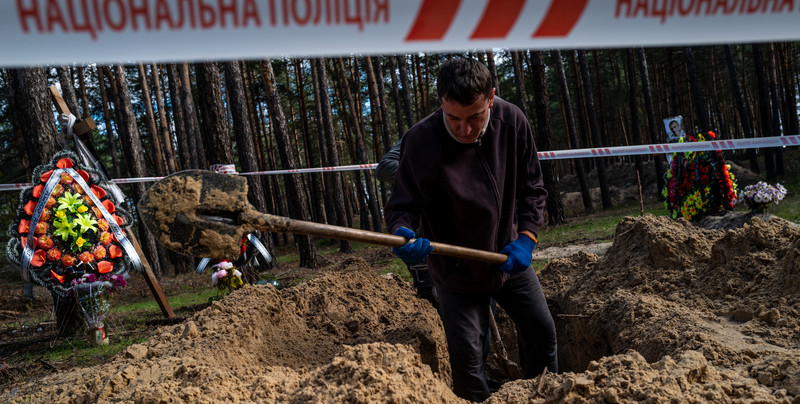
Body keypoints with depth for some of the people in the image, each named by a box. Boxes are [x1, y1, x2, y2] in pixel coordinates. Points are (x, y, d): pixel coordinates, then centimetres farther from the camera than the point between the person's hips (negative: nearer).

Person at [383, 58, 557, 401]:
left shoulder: (512, 122, -15)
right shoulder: (420, 141, -26)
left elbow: (531, 187, -2)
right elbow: (401, 206, -19)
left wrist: (527, 237, -14)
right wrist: (403, 234, -41)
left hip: (509, 257, 4)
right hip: (456, 269, -3)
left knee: (542, 332, 14)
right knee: (468, 359, -2)